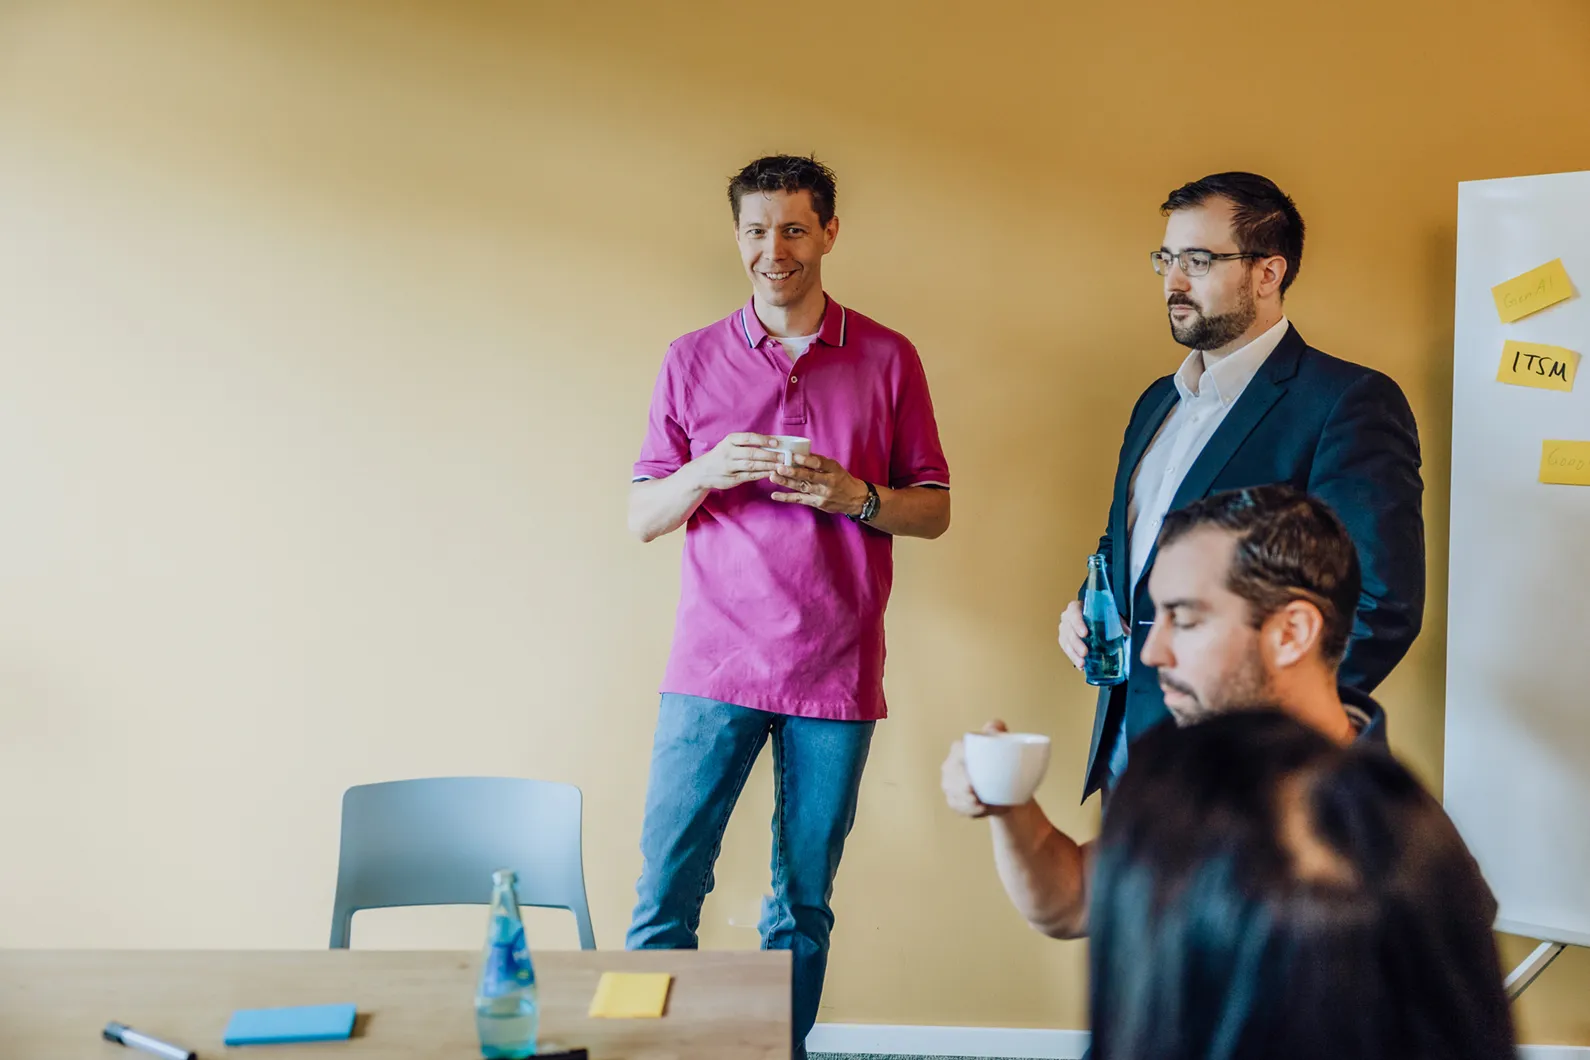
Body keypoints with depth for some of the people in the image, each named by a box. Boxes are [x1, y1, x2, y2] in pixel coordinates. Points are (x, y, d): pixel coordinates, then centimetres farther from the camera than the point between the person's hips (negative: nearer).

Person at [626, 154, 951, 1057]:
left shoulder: (888, 359, 5)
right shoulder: (693, 360, 7)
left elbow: (935, 510, 8)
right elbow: (642, 518, 7)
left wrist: (856, 496, -12)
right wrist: (706, 473, -13)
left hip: (836, 675, 0)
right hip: (714, 668, 0)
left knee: (805, 903, 8)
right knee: (666, 891, 0)